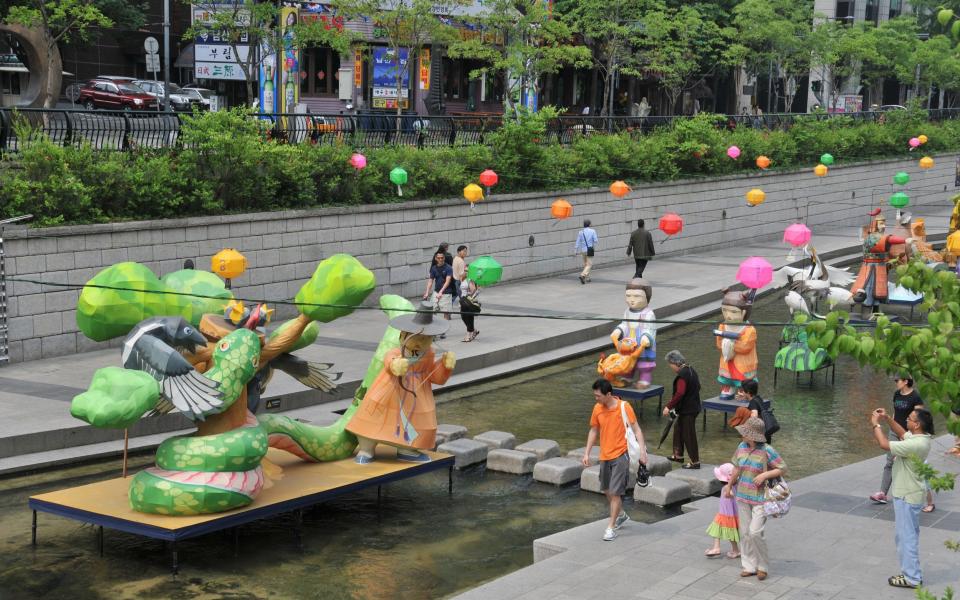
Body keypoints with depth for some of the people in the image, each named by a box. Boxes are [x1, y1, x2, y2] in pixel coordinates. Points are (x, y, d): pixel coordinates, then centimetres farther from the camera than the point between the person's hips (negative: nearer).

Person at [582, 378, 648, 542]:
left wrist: (642, 451, -17)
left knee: (615, 492, -7)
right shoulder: (597, 408, 0)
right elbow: (594, 431, 11)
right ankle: (621, 515, 40)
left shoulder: (624, 407, -14)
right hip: (604, 456, 6)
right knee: (607, 490, 16)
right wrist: (587, 453, 8)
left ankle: (611, 527, 2)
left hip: (620, 455, -6)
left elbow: (636, 429, -10)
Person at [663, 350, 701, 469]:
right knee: (678, 429, 22)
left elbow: (680, 393, -31)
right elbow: (697, 387, 19)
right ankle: (678, 455, 33)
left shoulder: (682, 375, -22)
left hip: (688, 410, -10)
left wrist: (669, 406, -27)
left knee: (688, 434, -2)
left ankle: (695, 461, 5)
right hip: (692, 406, 10)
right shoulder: (690, 370, 9)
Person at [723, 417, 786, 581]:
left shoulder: (766, 451, -16)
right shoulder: (742, 447, 1)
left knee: (755, 533, -11)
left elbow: (783, 468, -10)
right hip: (743, 496, 6)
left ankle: (763, 566, 8)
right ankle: (749, 566, 21)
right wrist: (729, 486, 24)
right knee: (745, 533, 9)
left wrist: (765, 475, -22)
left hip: (760, 498, -6)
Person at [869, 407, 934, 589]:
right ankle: (911, 572, 30)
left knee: (906, 536, -1)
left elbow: (885, 444, -28)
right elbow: (902, 433, 20)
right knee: (909, 535, 19)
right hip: (908, 493, 10)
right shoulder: (920, 438, 0)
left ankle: (911, 577, 7)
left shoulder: (916, 445, -29)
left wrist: (876, 424, -15)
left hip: (907, 496, -10)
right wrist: (887, 419, 7)